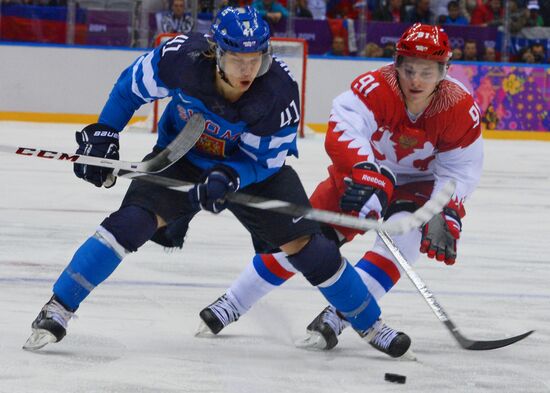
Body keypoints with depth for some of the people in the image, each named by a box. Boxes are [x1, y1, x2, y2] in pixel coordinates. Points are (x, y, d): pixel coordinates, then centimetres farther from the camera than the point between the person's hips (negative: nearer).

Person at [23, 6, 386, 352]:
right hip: (182, 154, 0)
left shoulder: (281, 92, -32)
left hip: (252, 165, 0)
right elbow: (133, 84, -10)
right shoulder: (182, 58, -31)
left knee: (302, 241, -6)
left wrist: (228, 178, -39)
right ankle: (57, 310, -12)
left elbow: (262, 160, -21)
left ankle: (369, 324, 13)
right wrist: (104, 134, -9)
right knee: (136, 219, -20)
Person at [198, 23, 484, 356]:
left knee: (404, 233, -29)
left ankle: (337, 316, -28)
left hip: (418, 182, 0)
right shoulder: (375, 88, -31)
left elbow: (460, 171, -16)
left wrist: (446, 213, -32)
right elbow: (342, 132, -46)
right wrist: (367, 174, -62)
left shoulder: (460, 108, -24)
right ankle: (231, 305, 12)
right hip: (361, 170, 0)